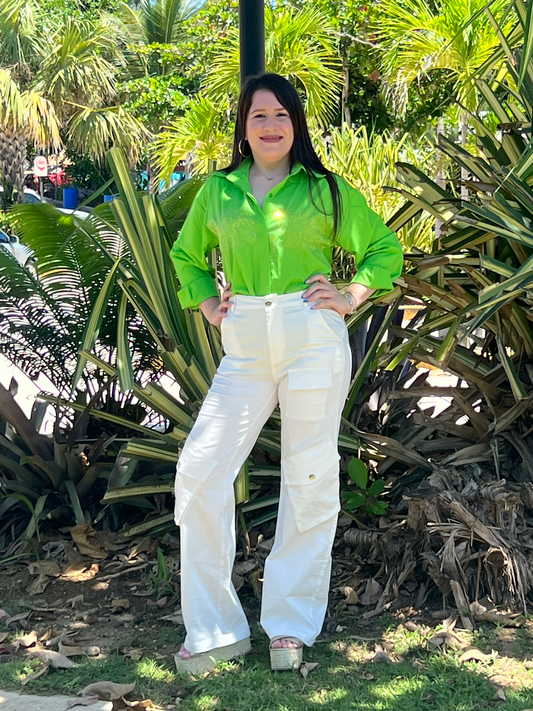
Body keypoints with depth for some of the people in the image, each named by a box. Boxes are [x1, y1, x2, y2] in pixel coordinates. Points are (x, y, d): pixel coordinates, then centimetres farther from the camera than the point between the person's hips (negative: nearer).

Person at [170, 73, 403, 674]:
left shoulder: (324, 189, 6)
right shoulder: (216, 190, 12)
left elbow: (384, 247, 14)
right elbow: (187, 254, 27)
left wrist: (352, 298, 1)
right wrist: (207, 305, 12)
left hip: (314, 338, -2)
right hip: (244, 348, 2)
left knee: (310, 478, 2)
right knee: (199, 470, -9)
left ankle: (291, 624, 15)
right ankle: (214, 630, 1)